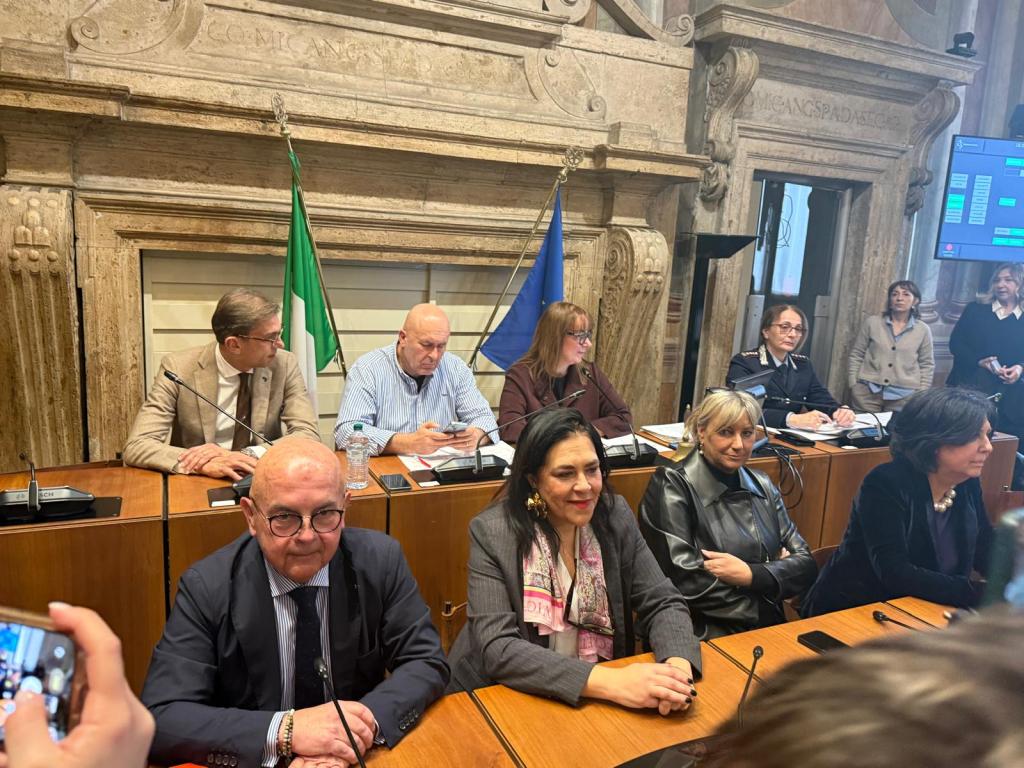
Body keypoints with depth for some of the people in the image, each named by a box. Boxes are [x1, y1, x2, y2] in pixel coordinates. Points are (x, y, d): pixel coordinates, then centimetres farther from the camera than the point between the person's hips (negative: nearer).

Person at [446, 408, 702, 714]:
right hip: (510, 697, -3)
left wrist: (678, 665, -24)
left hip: (597, 701, 3)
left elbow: (662, 604, -2)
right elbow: (498, 649, -20)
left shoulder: (615, 517, -3)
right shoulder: (492, 533, -14)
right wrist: (609, 682, -30)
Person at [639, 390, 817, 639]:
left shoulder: (762, 485, 11)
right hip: (703, 637, -6)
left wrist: (750, 574, -13)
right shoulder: (671, 486, -8)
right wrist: (776, 571, -6)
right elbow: (685, 584, -16)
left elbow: (806, 564, 7)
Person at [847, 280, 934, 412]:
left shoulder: (923, 330, 5)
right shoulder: (872, 322, 3)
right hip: (868, 391, 0)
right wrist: (853, 385, 0)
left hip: (904, 395, 1)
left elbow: (927, 365, 10)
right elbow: (856, 355, 6)